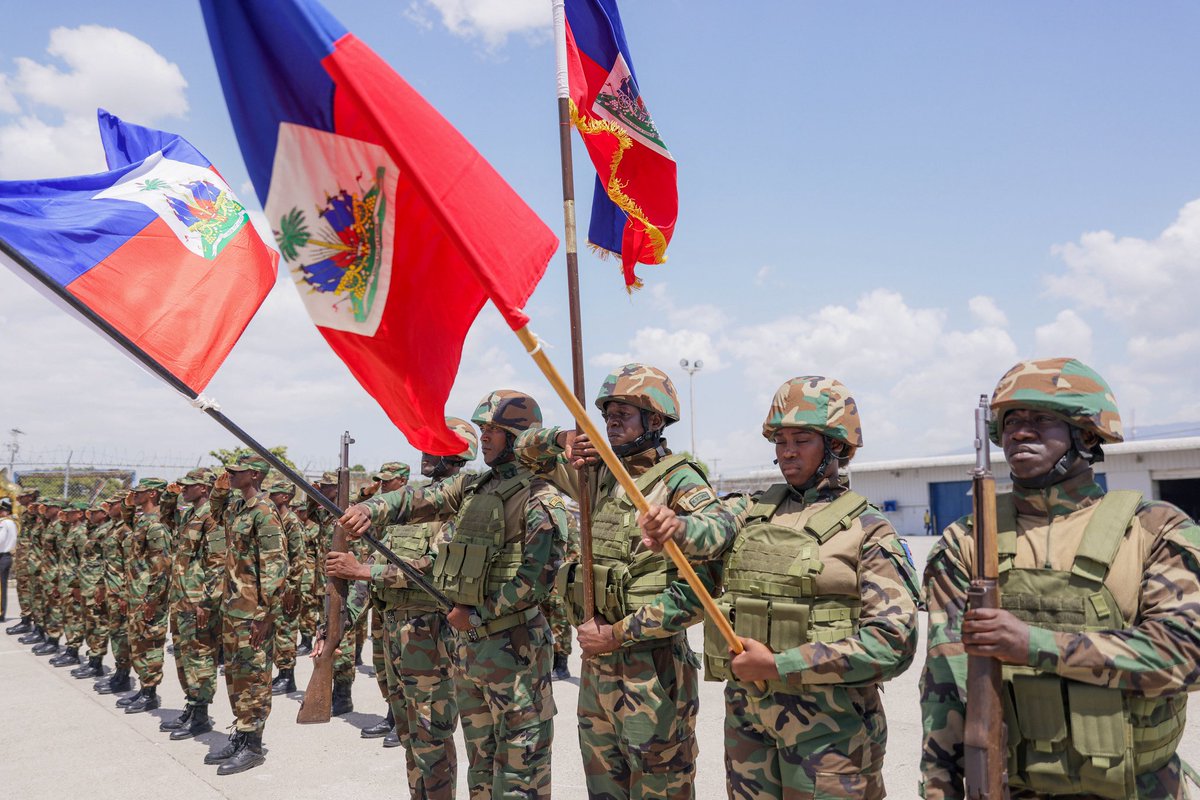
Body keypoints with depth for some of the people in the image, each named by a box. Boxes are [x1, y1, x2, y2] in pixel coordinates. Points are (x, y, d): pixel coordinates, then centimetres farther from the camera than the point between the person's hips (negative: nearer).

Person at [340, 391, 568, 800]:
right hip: (466, 642, 8)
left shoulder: (540, 500, -13)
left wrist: (476, 614, -16)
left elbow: (538, 577, -20)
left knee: (519, 766, 1)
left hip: (512, 646, -8)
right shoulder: (471, 487, 11)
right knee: (480, 758, 20)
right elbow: (419, 500, 4)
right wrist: (371, 509, -15)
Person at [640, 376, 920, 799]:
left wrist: (778, 665, -18)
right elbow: (711, 533, -13)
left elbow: (893, 642, -15)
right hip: (746, 717, 4)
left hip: (827, 726, -4)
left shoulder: (867, 529, -7)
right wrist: (674, 526, -37)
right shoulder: (754, 508, 7)